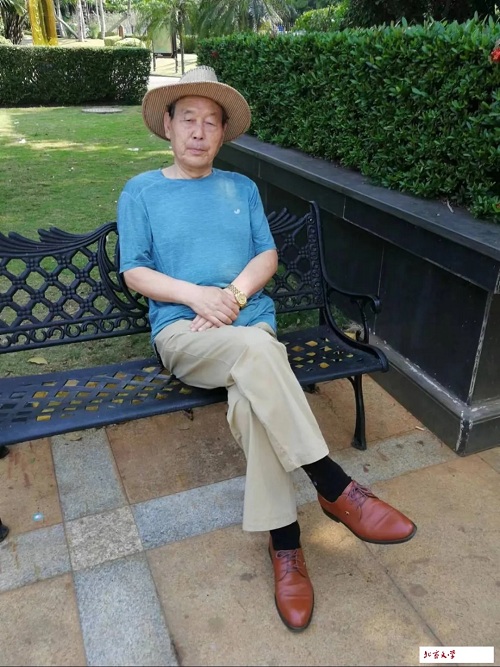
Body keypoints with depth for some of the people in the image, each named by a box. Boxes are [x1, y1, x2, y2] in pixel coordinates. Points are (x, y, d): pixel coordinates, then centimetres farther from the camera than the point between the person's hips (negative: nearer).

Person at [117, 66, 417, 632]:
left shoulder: (242, 188, 20)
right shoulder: (140, 192, 12)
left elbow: (268, 256, 11)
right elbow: (134, 273, 4)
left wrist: (234, 294, -9)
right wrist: (196, 295, -13)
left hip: (250, 323, 2)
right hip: (181, 331, -2)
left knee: (251, 397, -33)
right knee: (256, 347, -37)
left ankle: (284, 542, -21)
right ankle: (335, 487, -30)